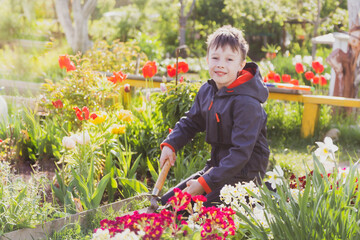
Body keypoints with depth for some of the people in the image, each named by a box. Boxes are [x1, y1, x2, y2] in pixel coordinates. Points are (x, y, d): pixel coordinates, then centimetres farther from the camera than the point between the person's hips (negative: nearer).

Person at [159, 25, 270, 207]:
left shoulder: (247, 103, -23)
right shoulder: (206, 91, 2)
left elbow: (241, 152, -25)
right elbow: (191, 122, 19)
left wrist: (205, 183, -27)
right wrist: (170, 144, 1)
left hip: (244, 173, -8)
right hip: (217, 167, 8)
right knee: (168, 203, 5)